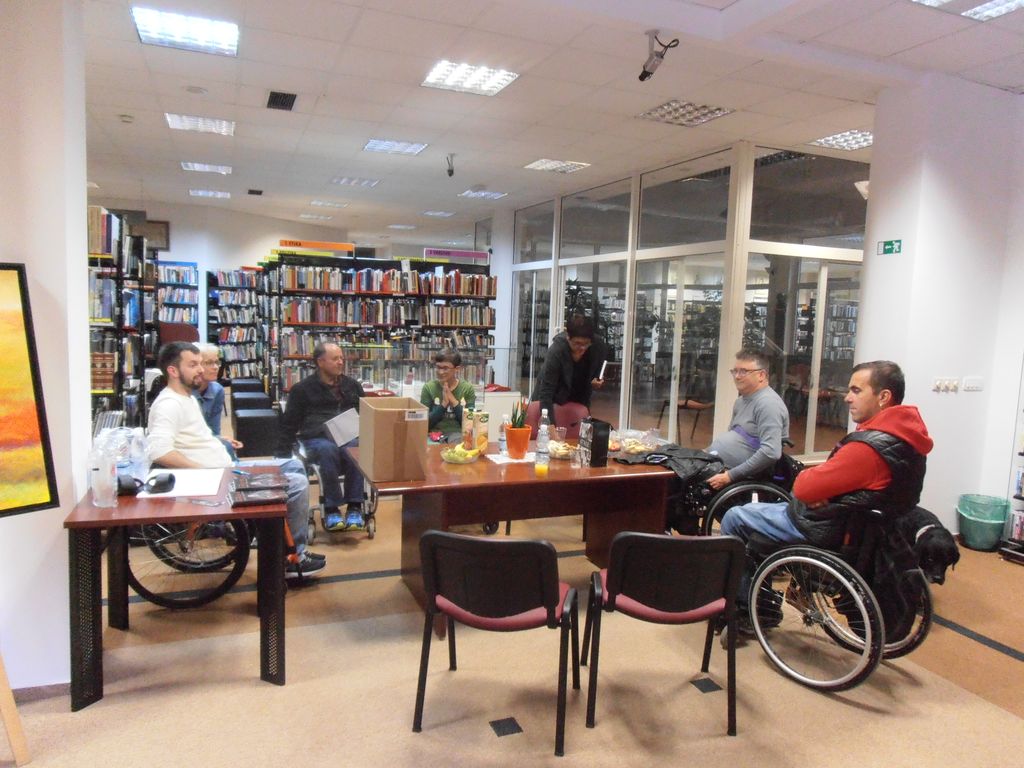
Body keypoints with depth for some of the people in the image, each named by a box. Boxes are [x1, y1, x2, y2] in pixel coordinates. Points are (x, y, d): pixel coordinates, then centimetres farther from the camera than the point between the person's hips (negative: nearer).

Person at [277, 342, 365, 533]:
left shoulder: (352, 385, 21)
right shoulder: (303, 389, 11)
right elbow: (289, 424, 11)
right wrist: (282, 457, 2)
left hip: (349, 436, 2)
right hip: (317, 439, -2)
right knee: (328, 450, -38)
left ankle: (354, 507, -30)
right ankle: (331, 508, -28)